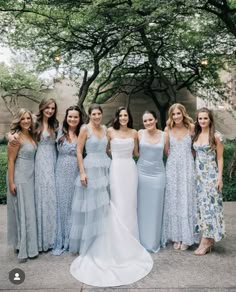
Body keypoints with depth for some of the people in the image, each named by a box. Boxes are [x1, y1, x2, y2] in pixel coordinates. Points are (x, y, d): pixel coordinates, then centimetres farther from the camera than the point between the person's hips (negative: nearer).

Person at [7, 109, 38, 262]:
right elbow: (11, 161, -14)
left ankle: (29, 244, 29)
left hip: (31, 177, 7)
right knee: (22, 211, 1)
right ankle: (23, 248, 14)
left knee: (30, 210, 14)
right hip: (20, 178, -7)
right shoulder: (16, 137, -13)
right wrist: (11, 182, -16)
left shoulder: (31, 135, 8)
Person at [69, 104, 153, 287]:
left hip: (105, 169, 6)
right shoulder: (85, 129, -5)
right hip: (91, 169, -5)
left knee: (104, 206, 10)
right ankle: (88, 242, 20)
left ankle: (101, 243, 26)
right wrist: (82, 172, -15)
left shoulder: (105, 130, 11)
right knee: (91, 206, 2)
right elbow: (79, 151, -8)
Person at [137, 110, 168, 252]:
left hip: (158, 174, 0)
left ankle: (154, 241, 24)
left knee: (155, 207, 8)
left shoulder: (164, 135, -1)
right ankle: (141, 239, 24)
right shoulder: (140, 133, -2)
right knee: (142, 207, 8)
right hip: (142, 172, 0)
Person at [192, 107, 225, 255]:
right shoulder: (196, 135, 10)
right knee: (201, 205, 7)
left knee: (209, 205, -3)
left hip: (211, 175, -6)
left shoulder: (216, 136, -6)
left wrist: (219, 177, -11)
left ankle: (206, 241, 5)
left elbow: (220, 158, -6)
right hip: (198, 174, 6)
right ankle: (208, 239, 17)